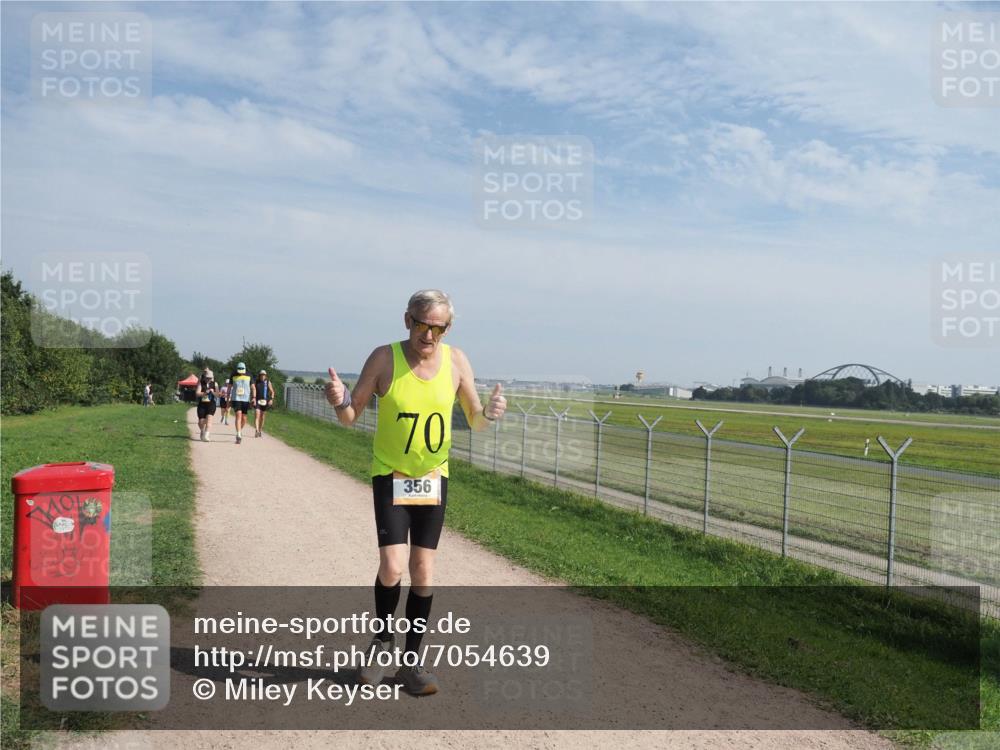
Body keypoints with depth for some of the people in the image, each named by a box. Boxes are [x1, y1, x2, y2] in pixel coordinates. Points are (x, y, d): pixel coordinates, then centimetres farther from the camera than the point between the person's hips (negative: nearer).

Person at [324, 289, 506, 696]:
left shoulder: (456, 361, -6)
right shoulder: (384, 358, -13)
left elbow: (475, 421, 1)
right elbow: (351, 417, -7)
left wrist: (489, 413, -22)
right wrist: (340, 401, -30)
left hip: (434, 477, 3)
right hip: (390, 475, -2)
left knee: (423, 570, 4)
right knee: (392, 567, -12)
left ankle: (411, 661, 19)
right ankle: (383, 639, 19)